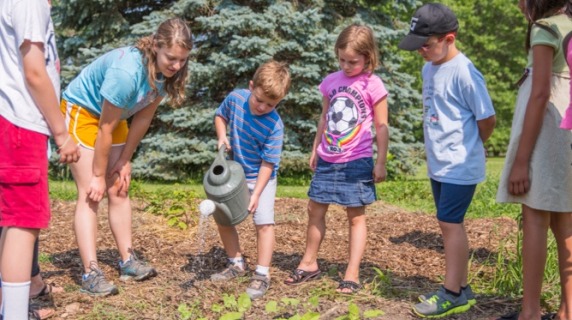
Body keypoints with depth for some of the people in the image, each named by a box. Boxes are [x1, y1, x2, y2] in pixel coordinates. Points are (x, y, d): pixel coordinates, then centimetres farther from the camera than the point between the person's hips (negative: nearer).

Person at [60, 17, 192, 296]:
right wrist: (98, 175, -17)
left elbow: (144, 117, -4)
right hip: (81, 111, -7)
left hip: (111, 115, 7)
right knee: (91, 194, -12)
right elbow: (105, 130, -27)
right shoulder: (126, 72, -36)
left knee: (118, 190, 7)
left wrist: (125, 161, -1)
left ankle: (127, 262, 14)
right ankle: (91, 274, -12)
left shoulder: (166, 72, -14)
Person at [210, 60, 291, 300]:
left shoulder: (274, 126, -27)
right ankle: (236, 264, 26)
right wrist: (222, 136, -11)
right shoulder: (235, 98, -15)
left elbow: (268, 163, -22)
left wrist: (256, 194, -23)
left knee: (264, 222, -13)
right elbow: (220, 115, 7)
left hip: (261, 178, -5)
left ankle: (262, 275, -2)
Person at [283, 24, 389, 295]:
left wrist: (381, 163, -7)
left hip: (357, 162, -5)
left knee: (356, 216, 4)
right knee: (315, 210, 12)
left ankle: (352, 274, 10)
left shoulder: (373, 85, -9)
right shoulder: (331, 81, 4)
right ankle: (309, 264, 28)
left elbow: (381, 127, -5)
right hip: (327, 160, 5)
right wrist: (315, 150, 18)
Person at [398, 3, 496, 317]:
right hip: (438, 164, 8)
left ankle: (453, 294, 5)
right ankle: (460, 288, 23)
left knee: (450, 222, -5)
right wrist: (437, 149, 10)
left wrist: (466, 148, 2)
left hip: (460, 166, -8)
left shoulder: (464, 72, -18)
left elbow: (487, 119, -13)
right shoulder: (429, 69, 8)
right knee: (449, 223, 13)